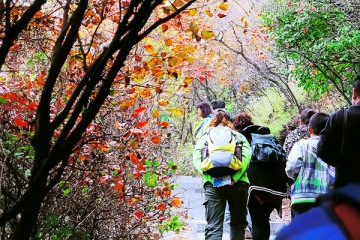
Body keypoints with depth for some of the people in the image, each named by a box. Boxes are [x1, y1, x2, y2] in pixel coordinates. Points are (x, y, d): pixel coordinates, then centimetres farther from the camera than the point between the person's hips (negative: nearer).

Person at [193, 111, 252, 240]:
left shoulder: (204, 138, 18)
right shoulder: (238, 136, 17)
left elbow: (196, 159, 1)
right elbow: (247, 155, -2)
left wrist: (211, 177, -8)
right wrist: (234, 177, -10)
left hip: (212, 184, 0)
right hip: (237, 183, 0)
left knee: (213, 227, -5)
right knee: (238, 224, 12)